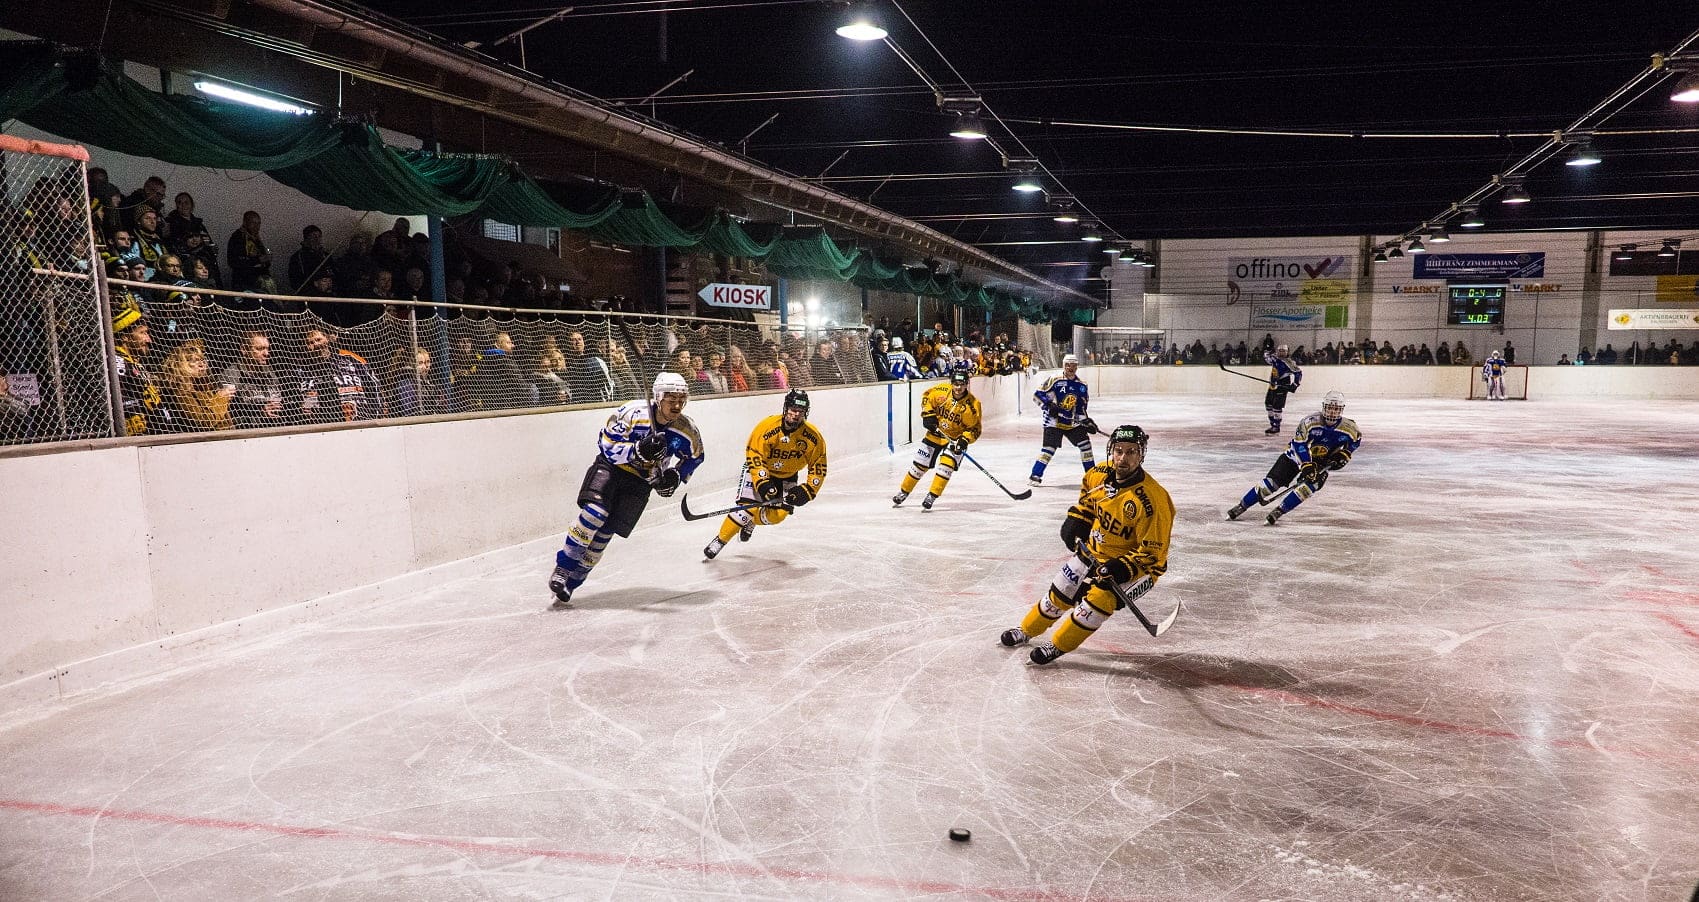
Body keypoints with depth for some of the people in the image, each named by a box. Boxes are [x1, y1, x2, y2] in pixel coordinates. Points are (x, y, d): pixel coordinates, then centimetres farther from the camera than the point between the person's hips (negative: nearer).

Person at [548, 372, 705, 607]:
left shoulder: (687, 432, -12)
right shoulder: (632, 413, -22)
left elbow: (694, 456, 6)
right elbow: (607, 446, -21)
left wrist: (674, 476, -11)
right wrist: (638, 451, -37)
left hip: (640, 480, 2)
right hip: (610, 467, -2)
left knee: (606, 530, -6)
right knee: (594, 513, -23)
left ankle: (573, 579, 4)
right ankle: (563, 568, -7)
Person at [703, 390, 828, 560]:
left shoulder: (813, 437, -19)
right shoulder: (768, 426, -27)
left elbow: (818, 466, -10)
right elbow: (754, 457, -24)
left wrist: (808, 490, -18)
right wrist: (763, 483, -31)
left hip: (787, 476, 3)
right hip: (759, 470, -3)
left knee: (778, 514, -9)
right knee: (747, 507, -17)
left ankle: (750, 521, 22)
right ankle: (719, 541, -2)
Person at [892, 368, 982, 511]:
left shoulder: (972, 404, -21)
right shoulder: (941, 390, -17)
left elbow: (975, 429, -13)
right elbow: (927, 397, 3)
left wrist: (964, 440, -28)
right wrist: (927, 414, -9)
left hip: (956, 438, -2)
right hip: (936, 432, 3)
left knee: (946, 465, -22)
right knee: (920, 463, 7)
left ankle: (931, 497, -10)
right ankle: (903, 492, 23)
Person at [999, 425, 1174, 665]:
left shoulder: (1152, 500, -30)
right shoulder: (1099, 474, -11)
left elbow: (1152, 551, -24)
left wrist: (1123, 567, -32)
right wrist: (1076, 520, 4)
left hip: (1138, 564, -6)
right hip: (1094, 553, 6)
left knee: (1101, 598, -24)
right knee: (1060, 593, 13)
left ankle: (1058, 645, -3)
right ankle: (1026, 630, 37)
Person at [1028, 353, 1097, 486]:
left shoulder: (1081, 386, 9)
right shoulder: (1054, 380, -7)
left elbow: (1081, 409, 14)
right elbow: (1038, 394, -9)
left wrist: (1087, 421, 2)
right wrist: (1049, 405, -21)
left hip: (1072, 423, 5)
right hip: (1053, 421, -5)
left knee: (1085, 444, 2)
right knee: (1049, 447, -14)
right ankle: (1035, 475, -7)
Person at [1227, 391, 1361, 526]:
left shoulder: (1348, 428, -16)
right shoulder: (1311, 422, -25)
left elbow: (1356, 439, 6)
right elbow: (1299, 444, -25)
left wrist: (1344, 454, -9)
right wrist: (1306, 465, -33)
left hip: (1322, 462, 2)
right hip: (1297, 455, -2)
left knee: (1309, 486, -27)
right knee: (1272, 482, -11)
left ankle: (1279, 511, -15)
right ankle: (1241, 506, -3)